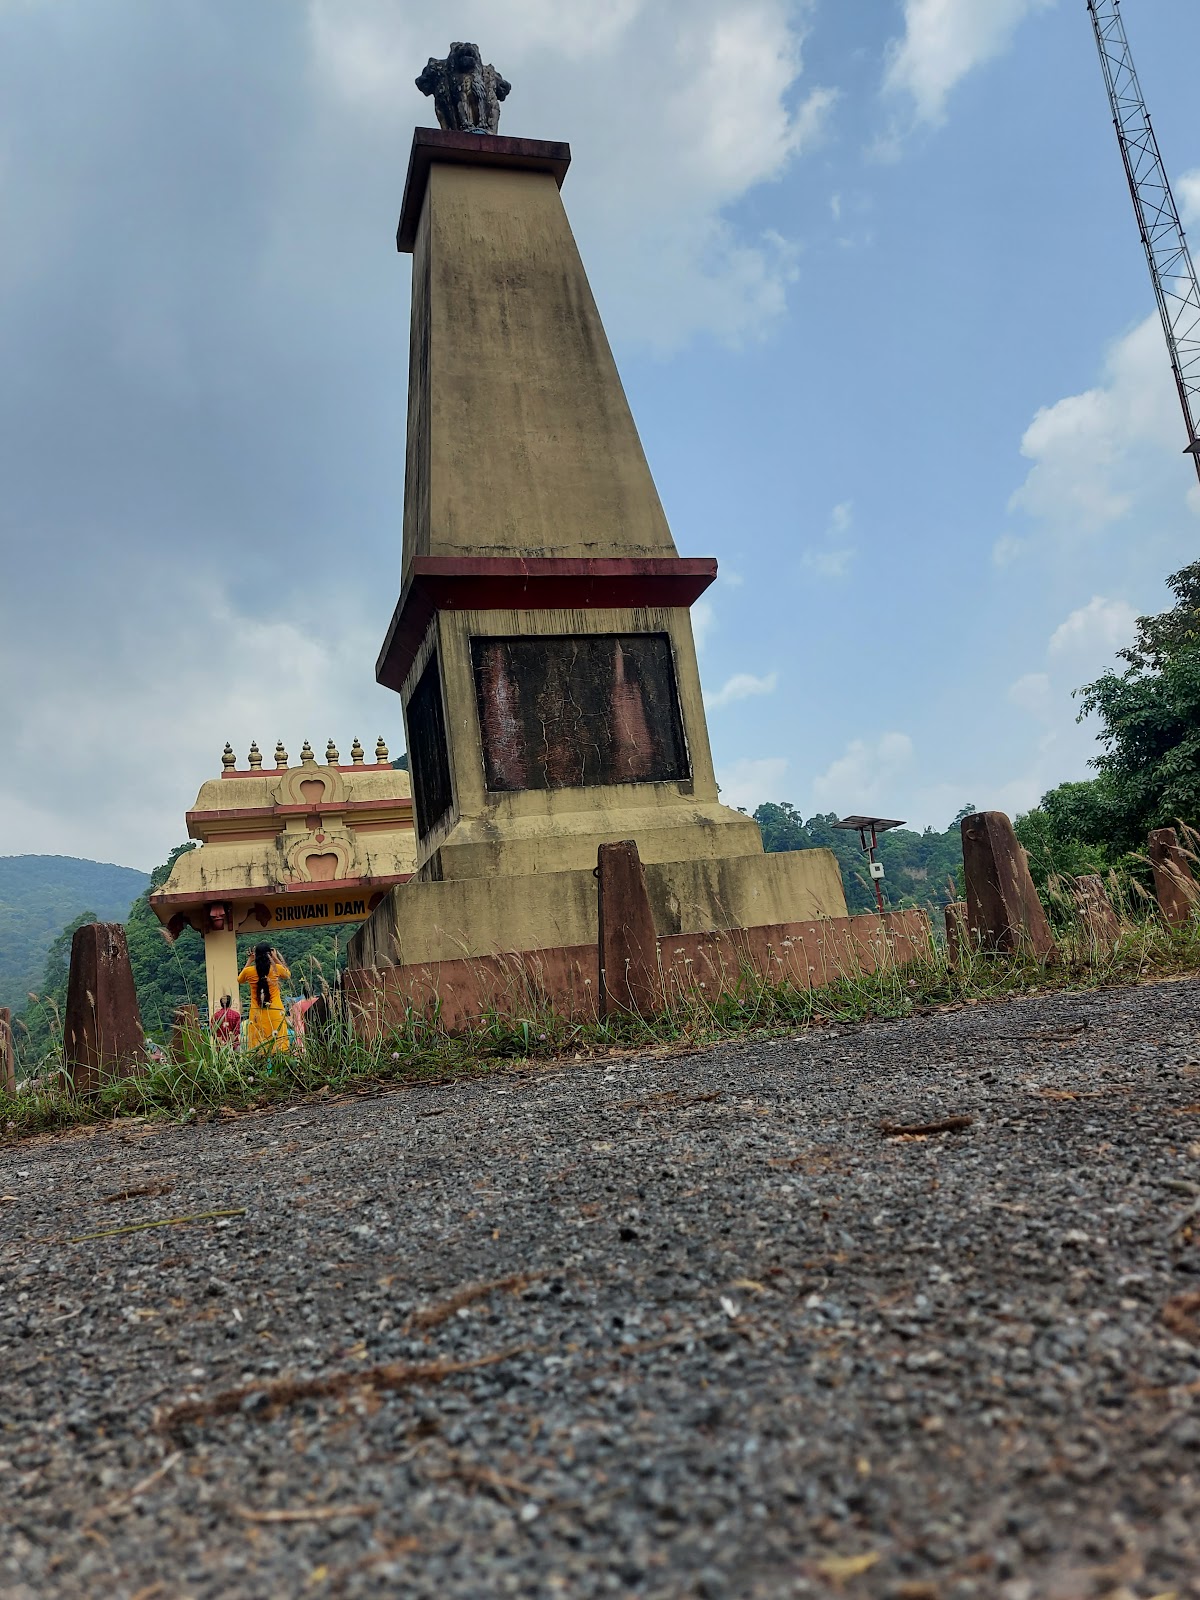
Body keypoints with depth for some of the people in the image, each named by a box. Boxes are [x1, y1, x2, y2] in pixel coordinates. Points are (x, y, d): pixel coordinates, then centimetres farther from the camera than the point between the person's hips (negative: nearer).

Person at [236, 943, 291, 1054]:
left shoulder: (249, 971, -2)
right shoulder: (276, 969, -4)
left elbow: (239, 980, 23)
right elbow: (288, 974, 20)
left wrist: (249, 960, 20)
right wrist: (276, 958, 17)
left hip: (257, 1013, 1)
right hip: (275, 1011, -1)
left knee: (258, 1046, 2)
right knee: (278, 1043, -1)